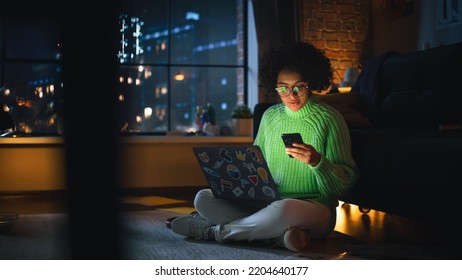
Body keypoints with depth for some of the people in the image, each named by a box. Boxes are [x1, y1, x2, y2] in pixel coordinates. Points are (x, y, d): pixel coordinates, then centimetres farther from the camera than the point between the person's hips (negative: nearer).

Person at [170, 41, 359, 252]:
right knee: (204, 198, -9)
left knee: (284, 208, -40)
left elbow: (347, 181, -8)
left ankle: (213, 231, -15)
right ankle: (280, 235, -21)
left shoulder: (329, 119, -6)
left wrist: (317, 161, -26)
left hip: (315, 209, -5)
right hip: (269, 204, 6)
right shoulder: (270, 116, 10)